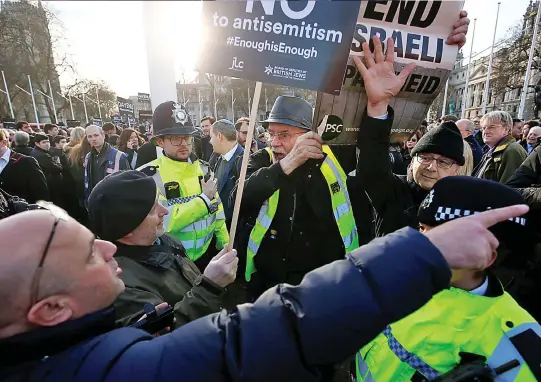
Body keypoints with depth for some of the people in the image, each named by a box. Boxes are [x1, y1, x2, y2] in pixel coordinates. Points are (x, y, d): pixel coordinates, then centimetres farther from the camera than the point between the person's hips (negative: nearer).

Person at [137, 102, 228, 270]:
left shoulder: (203, 168, 0)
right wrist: (204, 198, -21)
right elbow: (162, 222, -26)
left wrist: (225, 245, 5)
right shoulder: (148, 175, -15)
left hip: (208, 252, 4)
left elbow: (216, 209, 5)